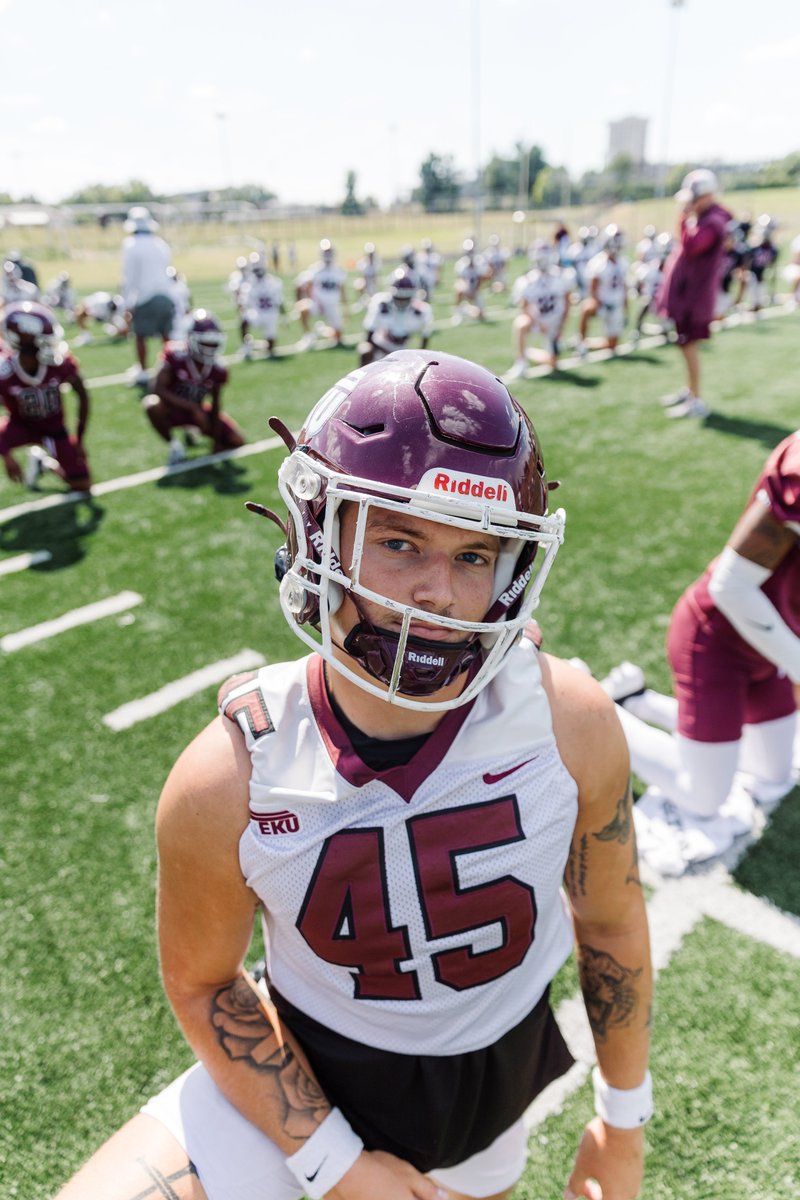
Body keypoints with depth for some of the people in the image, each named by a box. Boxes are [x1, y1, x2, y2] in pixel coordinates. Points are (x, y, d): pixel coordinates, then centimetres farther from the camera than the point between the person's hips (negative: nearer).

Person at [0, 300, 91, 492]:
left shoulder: (60, 361, -25)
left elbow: (83, 397, -10)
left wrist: (79, 442, -6)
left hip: (55, 427, 2)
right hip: (22, 426, -2)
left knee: (82, 486, -1)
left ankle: (47, 463, 30)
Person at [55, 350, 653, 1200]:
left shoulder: (571, 723, -24)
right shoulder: (225, 782, -27)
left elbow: (610, 922, -7)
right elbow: (201, 980, -9)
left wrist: (622, 1118, 6)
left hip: (493, 1087, 2)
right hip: (305, 1077, -1)